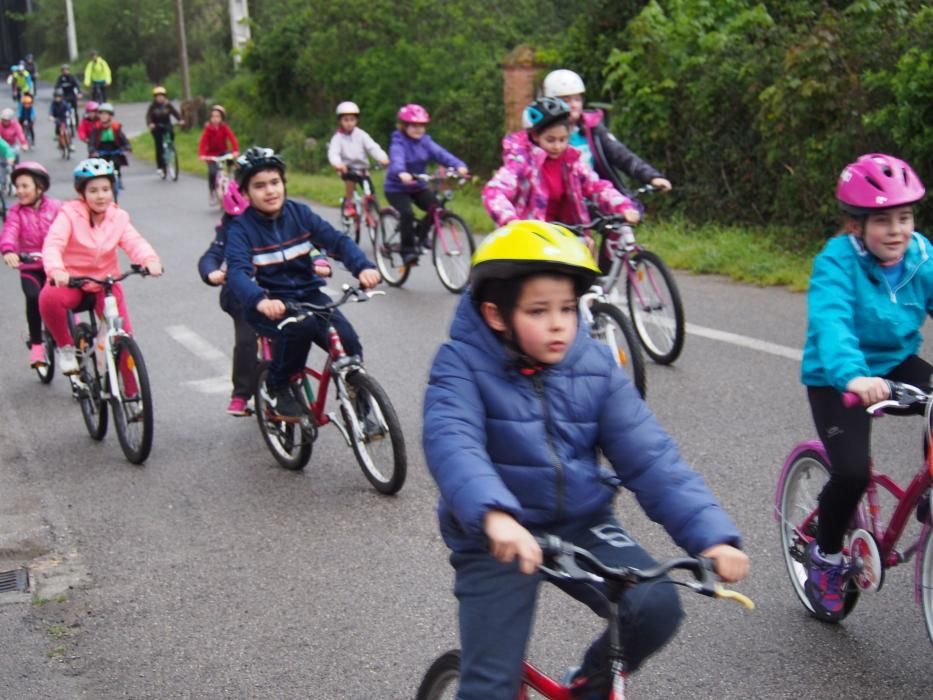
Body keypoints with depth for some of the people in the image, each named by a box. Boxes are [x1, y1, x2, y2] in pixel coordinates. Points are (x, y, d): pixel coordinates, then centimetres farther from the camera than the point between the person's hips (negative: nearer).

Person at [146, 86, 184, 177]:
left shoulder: (168, 105, -1)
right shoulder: (153, 106, -6)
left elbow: (175, 112, -10)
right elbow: (148, 116, -16)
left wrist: (180, 120, -30)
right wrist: (150, 124, -37)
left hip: (167, 126, 2)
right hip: (157, 128, -2)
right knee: (159, 146, -8)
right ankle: (160, 166, -3)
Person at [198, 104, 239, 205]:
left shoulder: (225, 128, -9)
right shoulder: (208, 129, -11)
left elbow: (232, 138, -20)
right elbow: (202, 142, -19)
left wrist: (235, 151, -37)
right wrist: (202, 155, -35)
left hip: (223, 152, 1)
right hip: (212, 154, -1)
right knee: (212, 172, -19)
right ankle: (211, 192, 1)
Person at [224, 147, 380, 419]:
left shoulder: (299, 213, 1)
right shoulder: (241, 227, -10)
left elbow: (337, 240, -7)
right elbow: (238, 272, -25)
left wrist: (363, 267, -27)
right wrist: (260, 300, -46)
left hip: (307, 294, 4)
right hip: (270, 303, -3)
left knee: (348, 340, -19)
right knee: (300, 326, -34)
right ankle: (276, 388, -9)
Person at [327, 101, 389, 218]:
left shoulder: (361, 135, 0)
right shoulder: (338, 137, -4)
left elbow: (372, 147, -13)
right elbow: (333, 152, -20)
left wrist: (382, 158, -34)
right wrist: (338, 163, -44)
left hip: (362, 167, 2)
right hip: (347, 168, -2)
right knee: (350, 178, -35)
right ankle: (348, 203, -17)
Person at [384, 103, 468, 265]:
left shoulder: (425, 142, -3)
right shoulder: (398, 143, -16)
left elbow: (441, 154, -19)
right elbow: (397, 159, -37)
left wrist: (459, 165, -38)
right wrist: (402, 173, -61)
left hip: (418, 187, 5)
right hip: (396, 188, -5)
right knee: (407, 213, -28)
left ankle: (421, 234, 12)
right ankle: (408, 250, -13)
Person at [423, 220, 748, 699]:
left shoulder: (595, 368, -4)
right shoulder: (463, 363, -14)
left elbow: (650, 457, -10)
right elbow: (451, 443, -32)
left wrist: (710, 534, -23)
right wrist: (494, 515, -51)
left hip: (581, 525, 3)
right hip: (496, 538, -3)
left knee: (657, 608, -18)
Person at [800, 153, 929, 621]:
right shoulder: (837, 262, -23)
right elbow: (831, 323, -38)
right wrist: (852, 376, -57)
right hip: (837, 380, -4)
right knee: (852, 471, -21)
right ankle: (825, 556, 8)